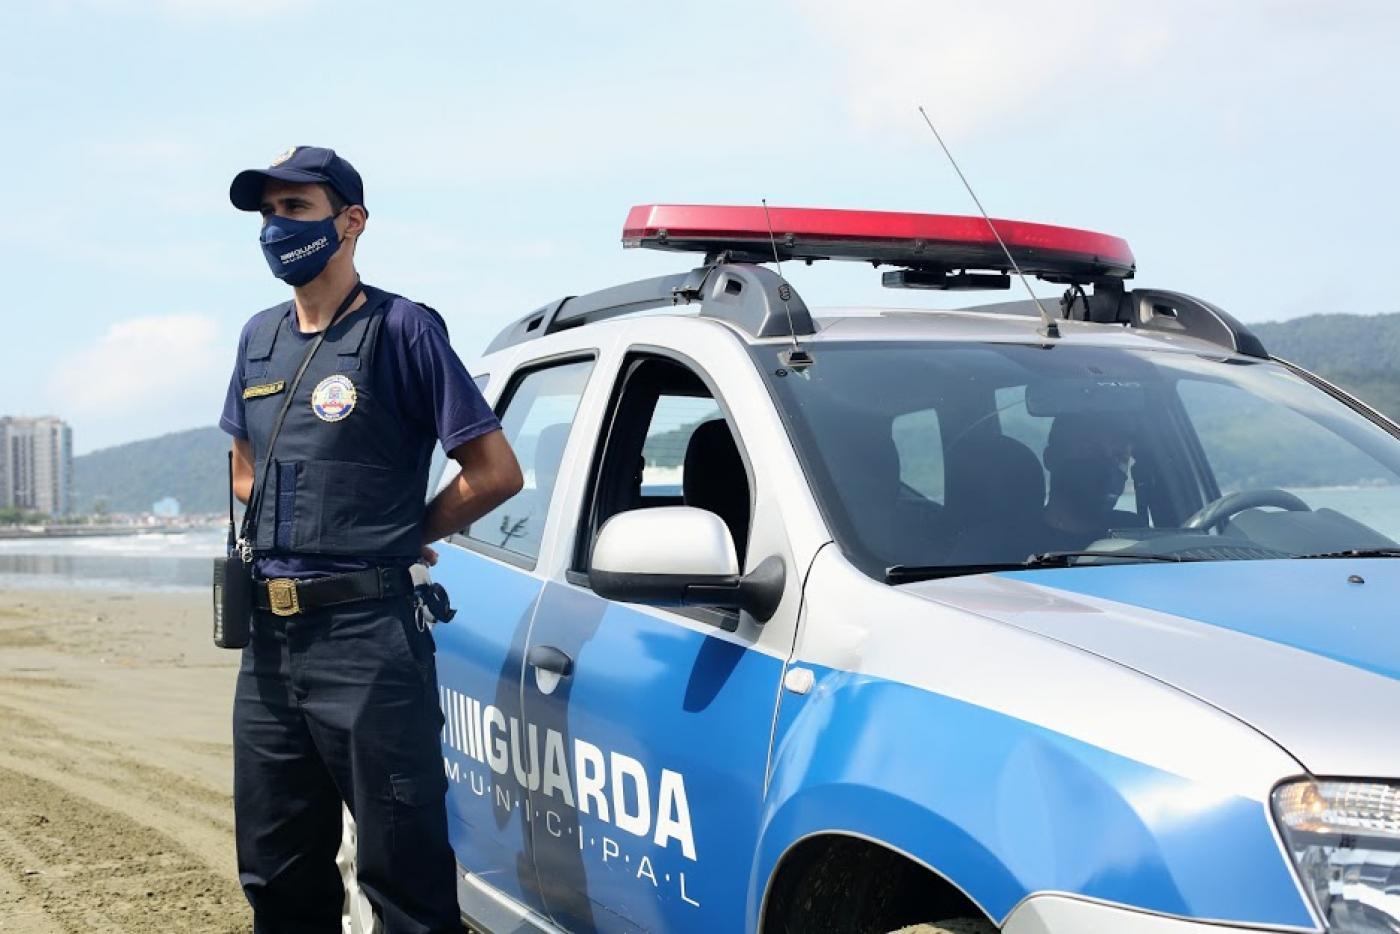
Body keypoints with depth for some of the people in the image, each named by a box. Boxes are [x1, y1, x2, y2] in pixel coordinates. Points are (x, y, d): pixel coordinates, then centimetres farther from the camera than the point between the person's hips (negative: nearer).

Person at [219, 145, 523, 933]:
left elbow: (496, 473, -9)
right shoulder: (261, 338, 14)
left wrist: (402, 536, 1)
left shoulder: (399, 329, -7)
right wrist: (300, 533, 10)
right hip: (270, 639, 7)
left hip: (366, 638, -7)